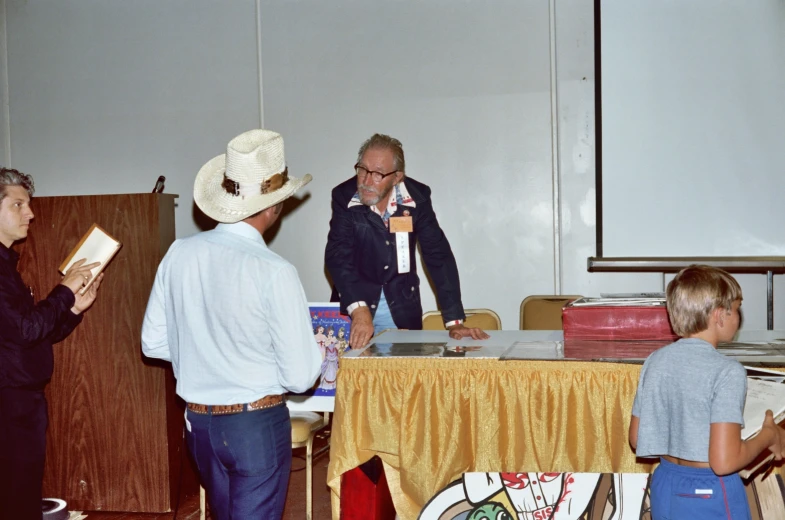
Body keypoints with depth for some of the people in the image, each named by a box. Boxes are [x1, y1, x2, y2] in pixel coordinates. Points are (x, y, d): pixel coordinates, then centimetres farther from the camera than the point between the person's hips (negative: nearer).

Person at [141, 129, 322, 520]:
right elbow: (300, 377, -16)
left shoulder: (180, 253, -6)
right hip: (258, 424, -6)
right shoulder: (274, 272, -20)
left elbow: (154, 344, 4)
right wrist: (319, 353, 5)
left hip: (197, 420, 6)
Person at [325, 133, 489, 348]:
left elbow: (438, 256, -10)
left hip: (402, 308, 1)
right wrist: (359, 309, -36)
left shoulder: (417, 196, -12)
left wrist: (455, 322, -16)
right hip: (354, 302, -1)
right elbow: (338, 256, -21)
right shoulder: (343, 196, -14)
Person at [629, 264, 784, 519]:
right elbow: (724, 461, -22)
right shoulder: (727, 371, -18)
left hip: (664, 488, 5)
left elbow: (637, 439, 4)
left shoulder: (655, 361, -2)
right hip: (712, 497, -5)